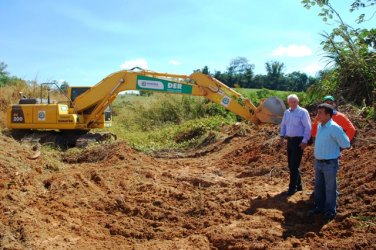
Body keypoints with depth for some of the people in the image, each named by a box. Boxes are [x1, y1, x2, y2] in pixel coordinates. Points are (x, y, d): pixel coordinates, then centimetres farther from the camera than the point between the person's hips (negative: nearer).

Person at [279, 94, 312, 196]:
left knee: (294, 165, -6)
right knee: (291, 164, 12)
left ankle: (292, 187, 4)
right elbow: (283, 125, 19)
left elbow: (308, 127, -11)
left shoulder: (303, 112, -9)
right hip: (289, 140, 7)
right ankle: (298, 185, 26)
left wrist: (305, 141, -15)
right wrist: (282, 136, 8)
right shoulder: (286, 112, 11)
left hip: (299, 141, -7)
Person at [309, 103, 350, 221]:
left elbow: (346, 144, -11)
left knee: (330, 188, 6)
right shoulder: (319, 126, 5)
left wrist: (335, 149, 3)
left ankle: (330, 211, 19)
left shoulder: (334, 128, -18)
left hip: (330, 163, -7)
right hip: (318, 162, 7)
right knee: (318, 186, 17)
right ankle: (319, 207, 32)